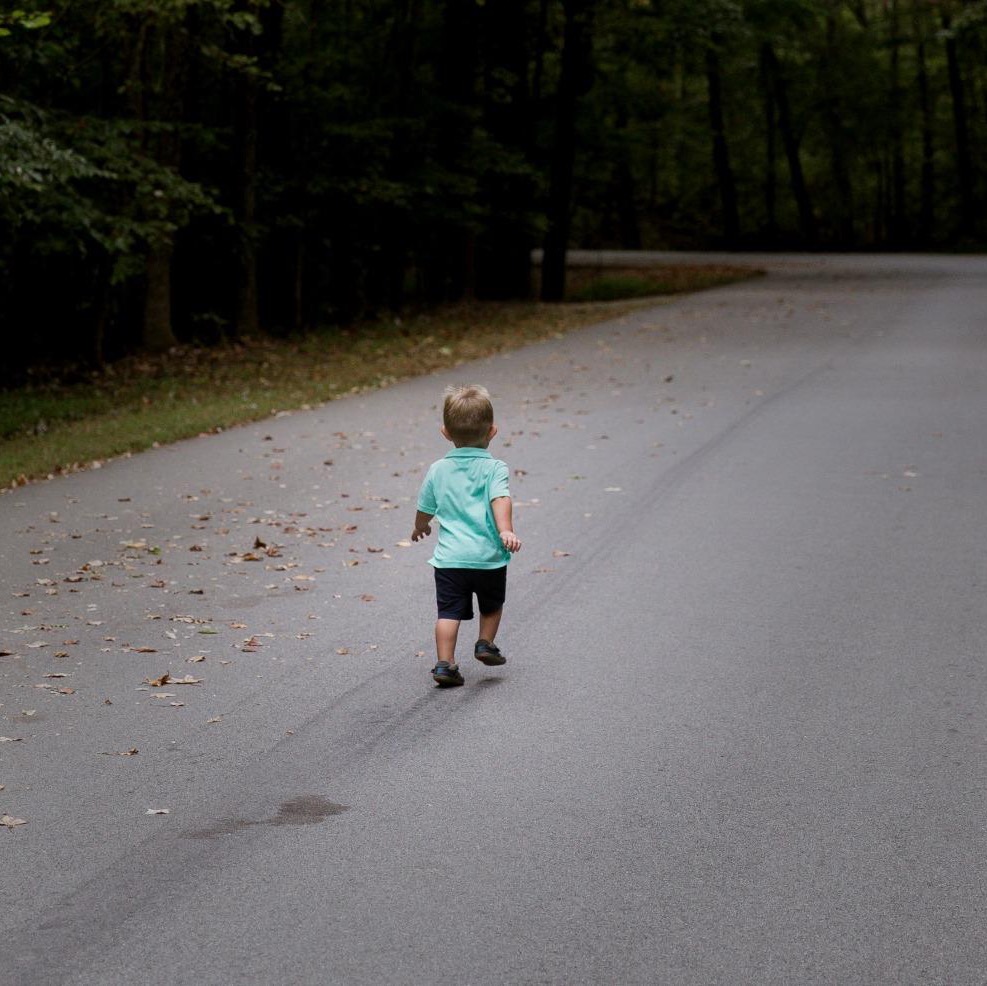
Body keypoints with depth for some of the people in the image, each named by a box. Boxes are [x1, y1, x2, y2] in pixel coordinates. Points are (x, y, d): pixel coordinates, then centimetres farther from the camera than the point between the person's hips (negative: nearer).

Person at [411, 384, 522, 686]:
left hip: (449, 557, 1)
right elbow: (500, 500, -23)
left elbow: (425, 509, 17)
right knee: (491, 605, 25)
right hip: (489, 557, -1)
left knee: (449, 611, 3)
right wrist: (506, 530, -32)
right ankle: (485, 645, 31)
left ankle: (445, 663, -3)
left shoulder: (437, 470, 5)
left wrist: (420, 528, 36)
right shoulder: (494, 468, -5)